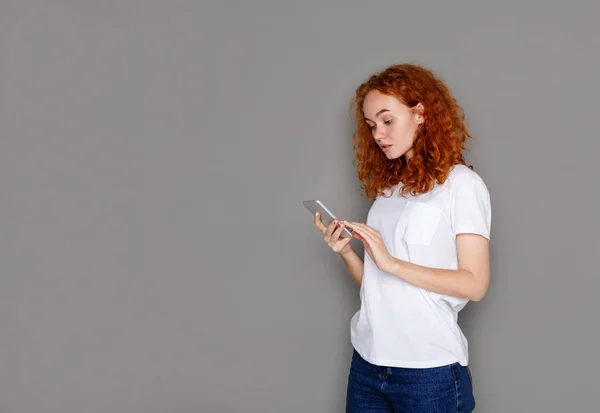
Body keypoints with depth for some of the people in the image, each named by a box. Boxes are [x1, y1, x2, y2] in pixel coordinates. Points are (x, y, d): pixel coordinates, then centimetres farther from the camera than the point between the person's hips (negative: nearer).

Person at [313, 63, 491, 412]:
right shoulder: (387, 187, 12)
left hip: (429, 369, -5)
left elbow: (474, 284, -12)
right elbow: (375, 282, 12)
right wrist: (346, 252, -6)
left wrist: (392, 262, -17)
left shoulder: (461, 184, -5)